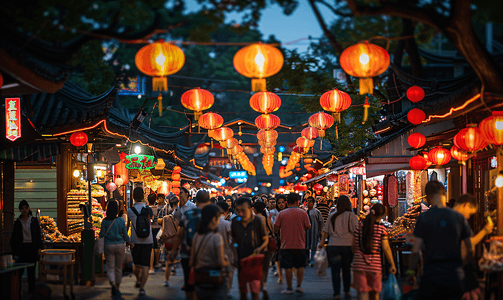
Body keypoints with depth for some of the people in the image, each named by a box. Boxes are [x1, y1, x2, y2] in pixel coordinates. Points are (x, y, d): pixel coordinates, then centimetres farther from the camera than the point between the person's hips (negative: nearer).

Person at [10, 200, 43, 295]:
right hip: (21, 248, 0)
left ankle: (31, 290, 10)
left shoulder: (34, 221, 6)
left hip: (32, 248, 0)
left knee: (31, 270, 3)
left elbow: (39, 234, 8)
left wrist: (39, 247, 0)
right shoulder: (17, 222, 6)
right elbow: (14, 237, 9)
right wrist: (14, 249, 1)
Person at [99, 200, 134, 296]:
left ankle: (113, 284, -23)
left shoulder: (104, 221, -6)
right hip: (120, 246, 1)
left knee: (110, 268, 3)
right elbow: (125, 235, -1)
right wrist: (129, 243, 17)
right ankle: (117, 289, 21)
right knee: (118, 268, 13)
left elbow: (102, 235, -4)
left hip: (108, 246, -1)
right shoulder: (121, 221, -6)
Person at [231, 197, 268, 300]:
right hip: (240, 258, 4)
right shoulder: (235, 221, 2)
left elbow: (266, 240, -2)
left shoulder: (258, 220, -8)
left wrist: (260, 248, -20)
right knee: (242, 287, 11)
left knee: (254, 287, -9)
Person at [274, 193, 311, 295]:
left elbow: (276, 228, -2)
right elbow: (308, 227, 3)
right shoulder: (303, 213, -3)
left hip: (286, 245, 0)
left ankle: (289, 288, 7)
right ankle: (299, 285, 4)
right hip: (300, 245, 0)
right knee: (300, 266, 12)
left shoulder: (282, 214, -4)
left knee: (288, 267, 4)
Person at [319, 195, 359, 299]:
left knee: (335, 271, 3)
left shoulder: (332, 216, 7)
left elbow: (325, 231, 9)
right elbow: (355, 231, -6)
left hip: (333, 246, 1)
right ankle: (346, 291, 23)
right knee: (347, 270, 14)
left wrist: (322, 242, 19)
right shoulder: (351, 216, 0)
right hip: (347, 246, -1)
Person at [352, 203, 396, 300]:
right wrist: (392, 264, 1)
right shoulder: (381, 229, -5)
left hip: (359, 262, 1)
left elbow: (354, 245, 5)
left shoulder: (360, 227, 2)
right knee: (374, 292, 17)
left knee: (362, 292, -1)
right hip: (374, 263, -1)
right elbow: (386, 248, -7)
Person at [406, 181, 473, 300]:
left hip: (431, 276, -2)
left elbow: (416, 251, -8)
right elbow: (470, 249, 6)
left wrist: (411, 272, 6)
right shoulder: (459, 217, 2)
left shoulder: (423, 218, -6)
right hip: (455, 276, 2)